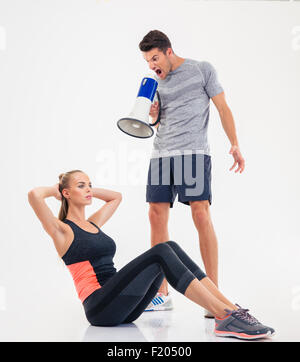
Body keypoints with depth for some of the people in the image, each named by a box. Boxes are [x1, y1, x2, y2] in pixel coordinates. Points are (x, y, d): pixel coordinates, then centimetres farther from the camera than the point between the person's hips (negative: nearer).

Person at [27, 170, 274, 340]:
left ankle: (232, 310, -23)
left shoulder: (93, 224, 23)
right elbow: (34, 195, -17)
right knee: (161, 253, -26)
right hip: (99, 307, -8)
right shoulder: (62, 230, 1)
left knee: (170, 247, -13)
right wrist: (56, 189, 4)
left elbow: (116, 197, 38)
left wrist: (89, 189, 30)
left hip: (123, 308, 8)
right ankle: (225, 317, -33)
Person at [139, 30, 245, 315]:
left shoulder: (202, 69, 7)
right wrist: (152, 117, 2)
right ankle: (161, 294, 7)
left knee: (201, 215, -15)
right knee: (156, 216, -1)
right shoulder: (156, 83, 20)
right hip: (161, 154, 5)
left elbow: (222, 108, 5)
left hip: (193, 152, -5)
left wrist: (235, 145, -5)